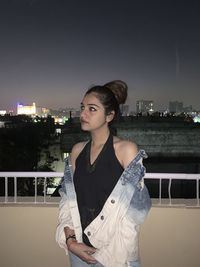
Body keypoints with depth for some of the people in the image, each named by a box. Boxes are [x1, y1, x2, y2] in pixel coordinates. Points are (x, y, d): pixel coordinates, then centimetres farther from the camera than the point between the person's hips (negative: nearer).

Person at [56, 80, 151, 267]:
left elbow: (132, 206, -12)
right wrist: (70, 240, -7)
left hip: (115, 252, -4)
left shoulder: (126, 150, -12)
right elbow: (68, 199, 4)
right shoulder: (77, 150, 2)